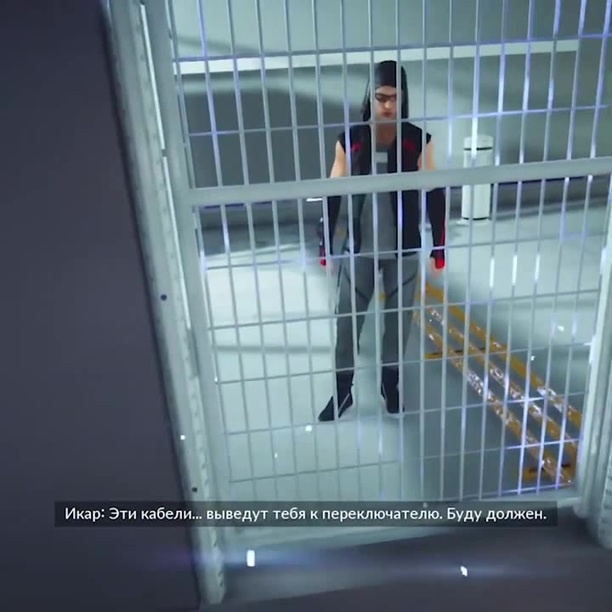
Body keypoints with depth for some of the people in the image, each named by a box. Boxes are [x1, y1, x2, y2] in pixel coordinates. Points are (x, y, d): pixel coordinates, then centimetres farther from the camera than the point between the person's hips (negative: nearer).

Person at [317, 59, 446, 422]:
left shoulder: (418, 141, -7)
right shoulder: (350, 140, -6)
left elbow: (435, 196, -1)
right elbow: (334, 196, 1)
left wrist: (439, 248, -1)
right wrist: (326, 246, 1)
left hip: (404, 250, 0)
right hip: (359, 249, 0)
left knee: (399, 316, 14)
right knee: (347, 319, 8)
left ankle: (391, 380, 37)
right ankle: (343, 389, 27)